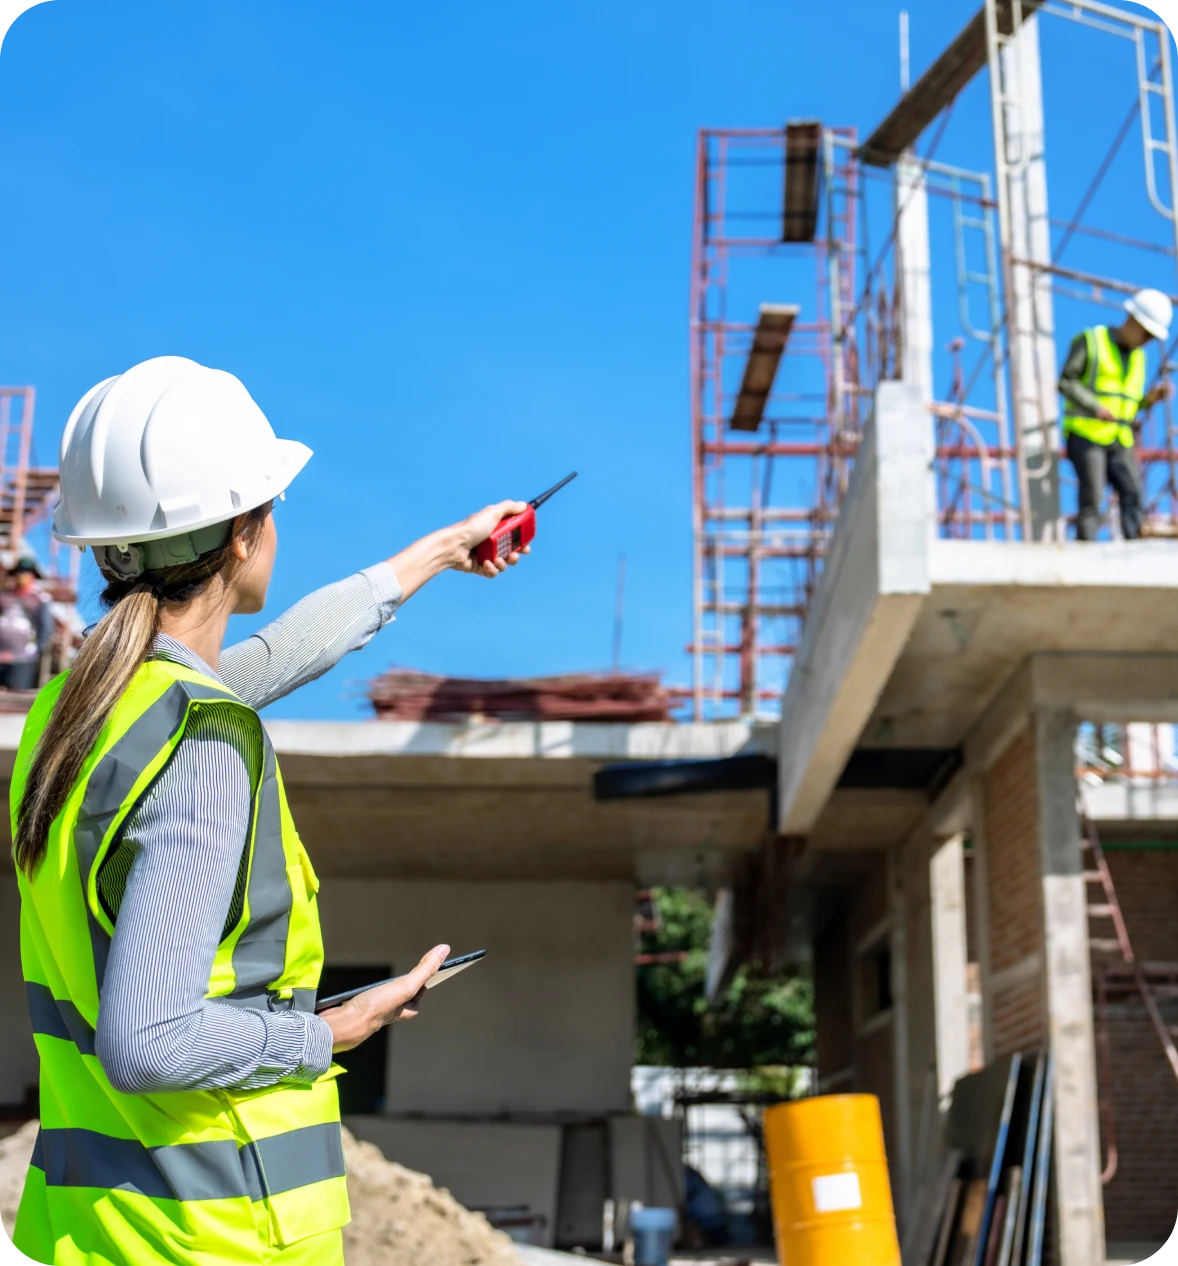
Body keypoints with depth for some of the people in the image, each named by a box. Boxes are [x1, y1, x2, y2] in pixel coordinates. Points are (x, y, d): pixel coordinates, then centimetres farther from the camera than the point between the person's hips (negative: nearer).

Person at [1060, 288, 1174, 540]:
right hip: (1086, 434, -5)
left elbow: (1129, 405, 20)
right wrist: (1096, 407, -18)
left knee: (1133, 496, -11)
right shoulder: (1090, 340, 1)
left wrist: (1150, 398, 0)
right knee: (1092, 498, -13)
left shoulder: (1138, 357, 18)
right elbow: (1066, 382, -6)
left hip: (1119, 441, 5)